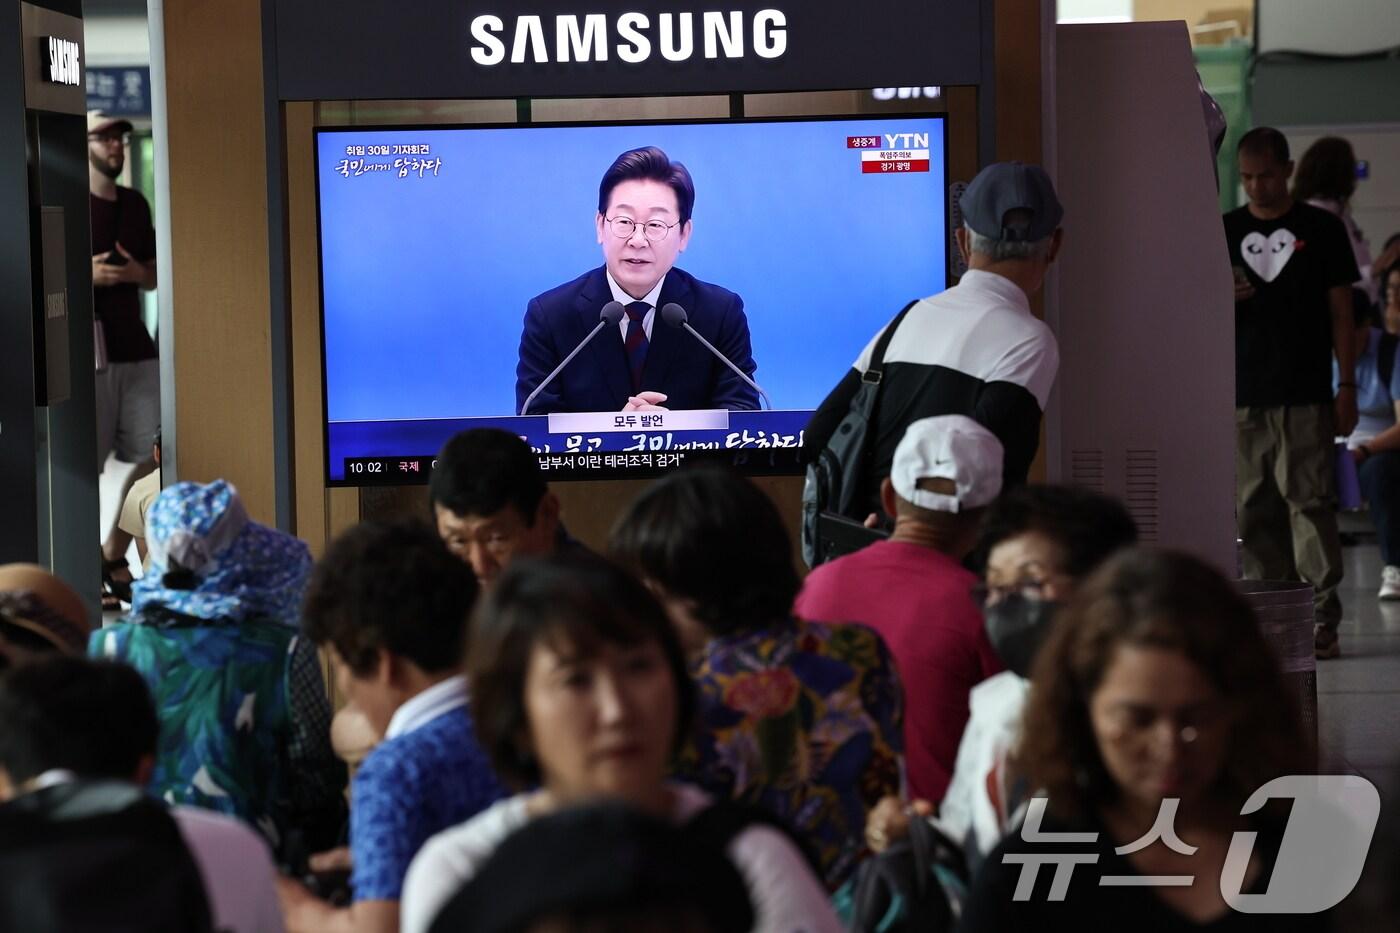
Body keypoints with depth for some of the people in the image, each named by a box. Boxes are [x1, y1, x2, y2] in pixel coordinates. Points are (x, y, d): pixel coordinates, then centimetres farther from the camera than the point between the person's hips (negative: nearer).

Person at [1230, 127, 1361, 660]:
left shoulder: (1321, 230, 5)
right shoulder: (1224, 232, 11)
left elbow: (1341, 312, 6)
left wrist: (1347, 386, -1)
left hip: (1306, 396, -3)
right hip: (1243, 396, 3)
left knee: (1311, 502, -8)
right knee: (1255, 510, 2)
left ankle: (1323, 619, -6)